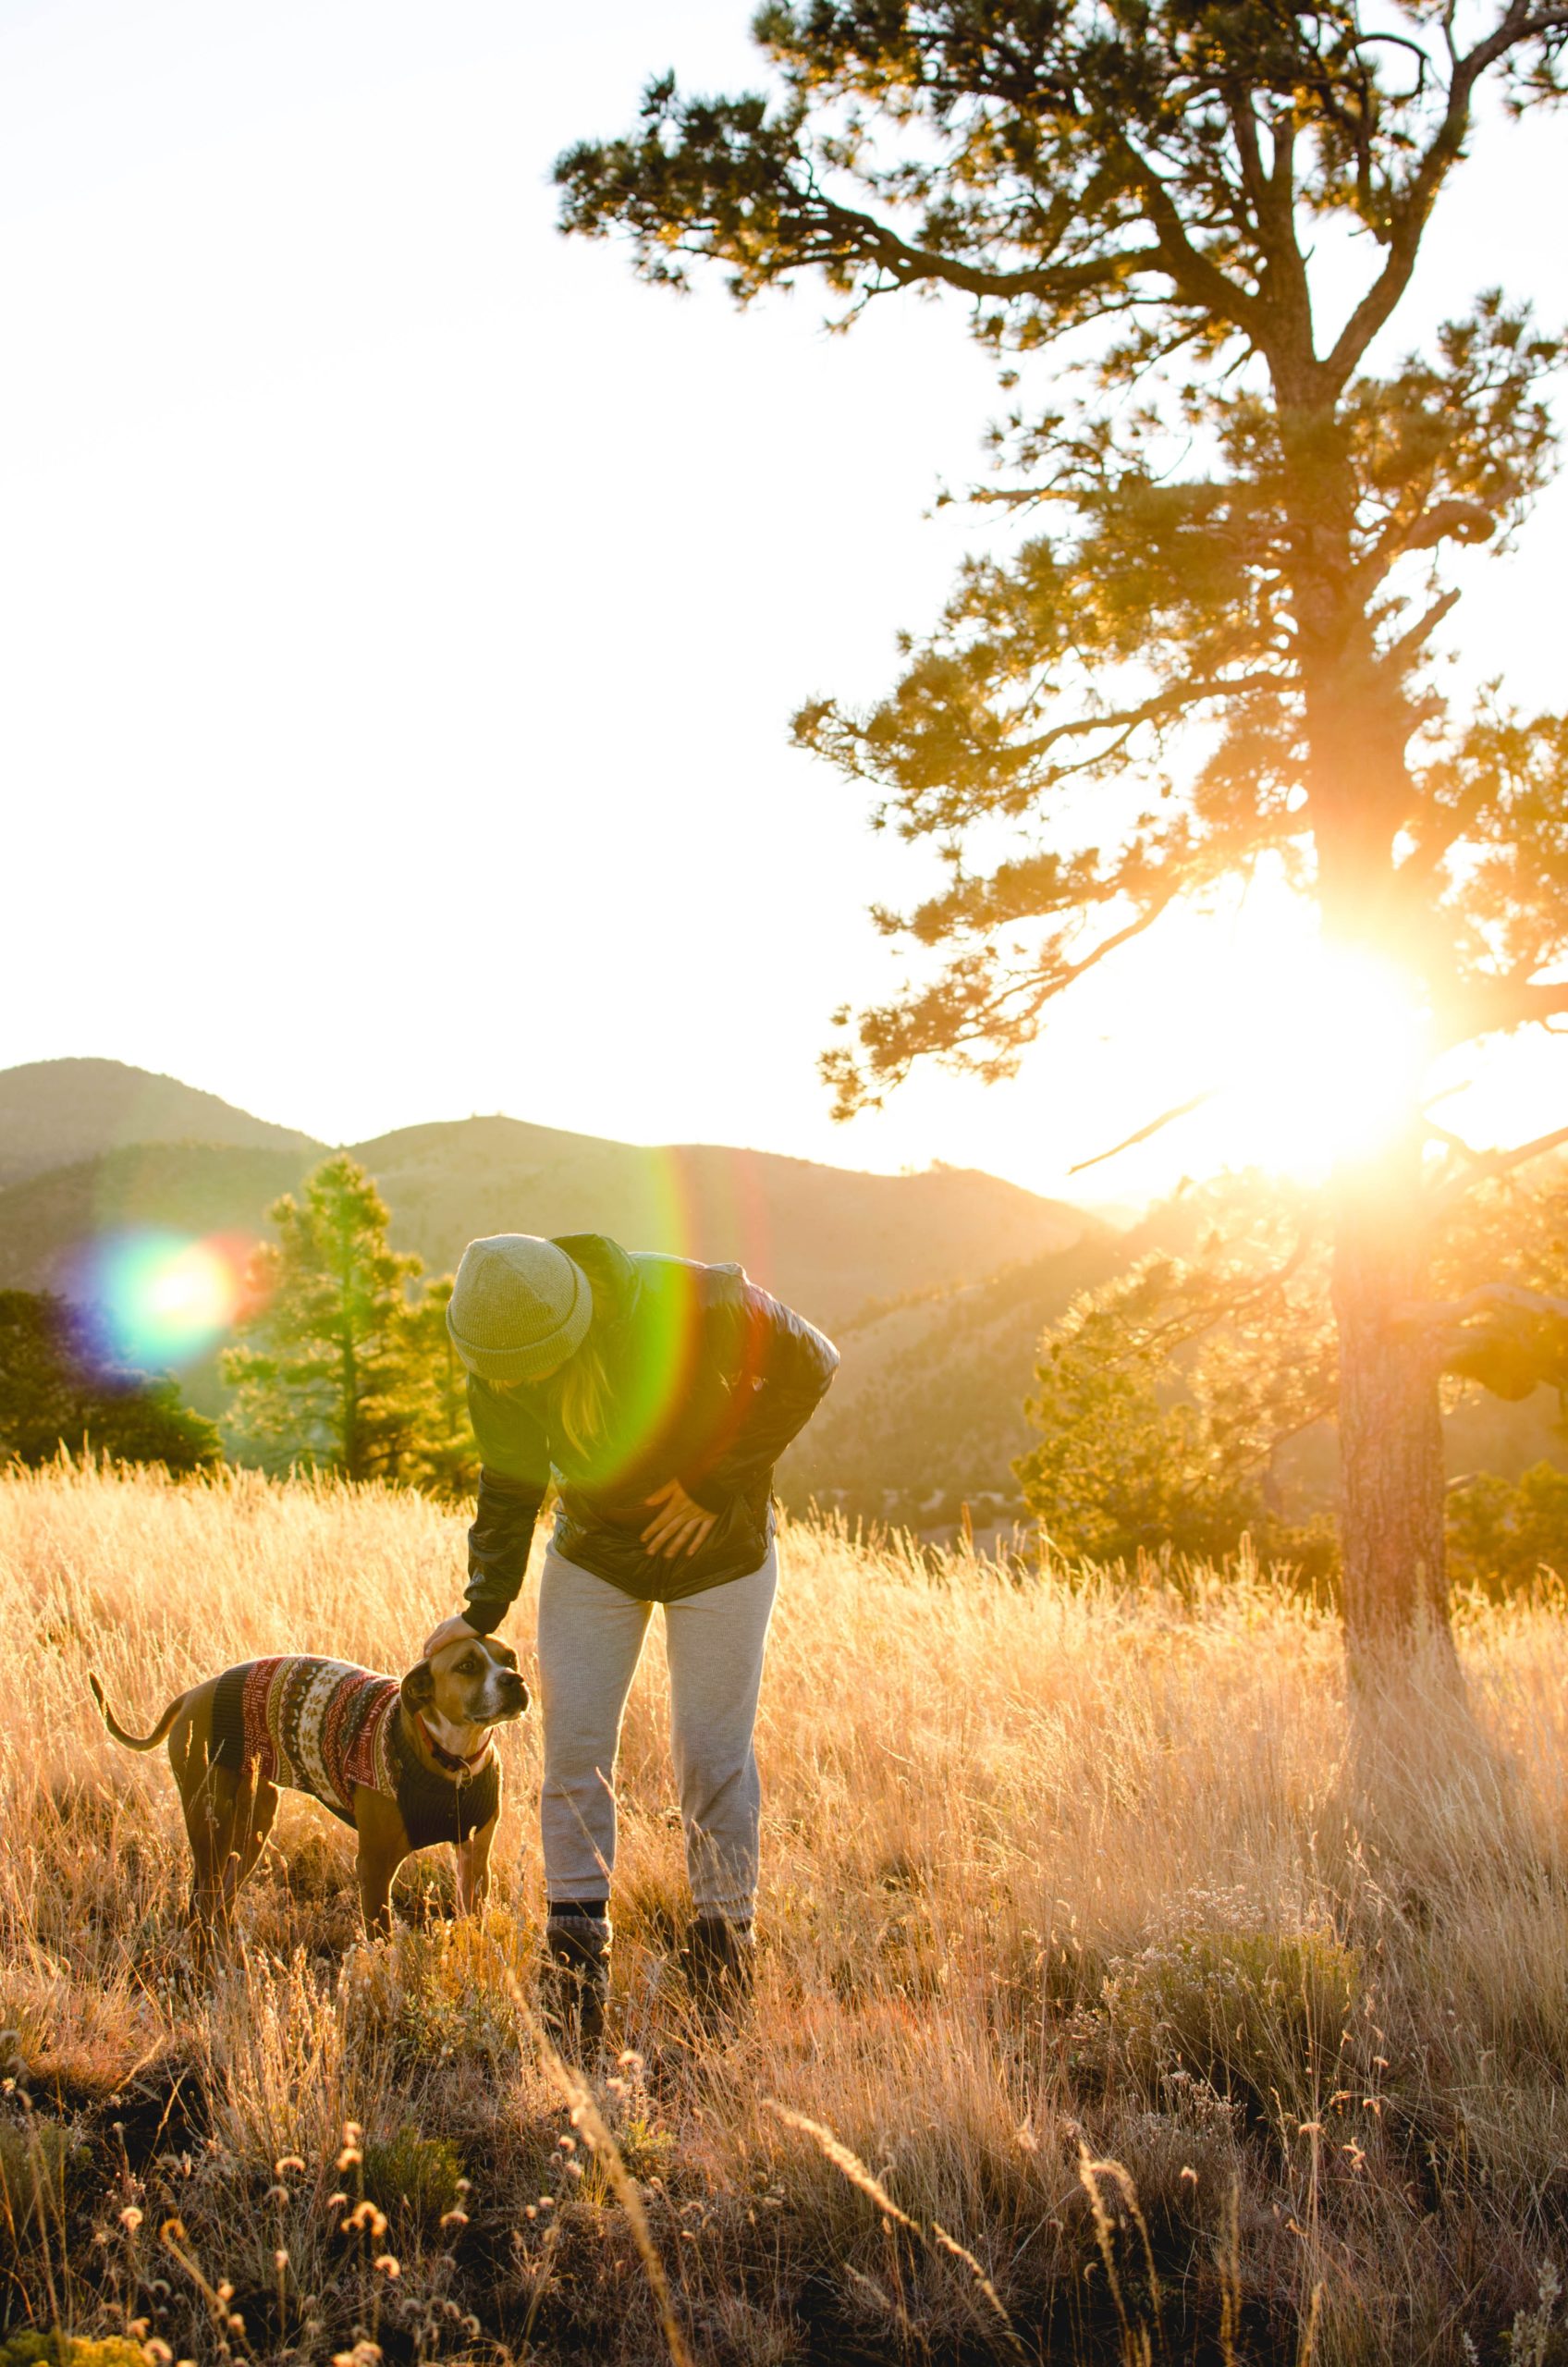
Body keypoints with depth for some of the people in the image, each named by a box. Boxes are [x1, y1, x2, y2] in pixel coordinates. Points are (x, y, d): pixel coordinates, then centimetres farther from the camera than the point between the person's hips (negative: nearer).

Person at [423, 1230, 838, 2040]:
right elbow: (508, 1487, -1)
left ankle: (725, 1938, 17)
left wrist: (717, 1482, -19)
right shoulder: (498, 1368, -18)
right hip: (594, 1553, 3)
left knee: (712, 1754, 0)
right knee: (574, 1745, -3)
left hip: (718, 1549, -3)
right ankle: (574, 1956, 7)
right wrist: (483, 1610, -5)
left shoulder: (695, 1304, -33)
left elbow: (808, 1365, -17)